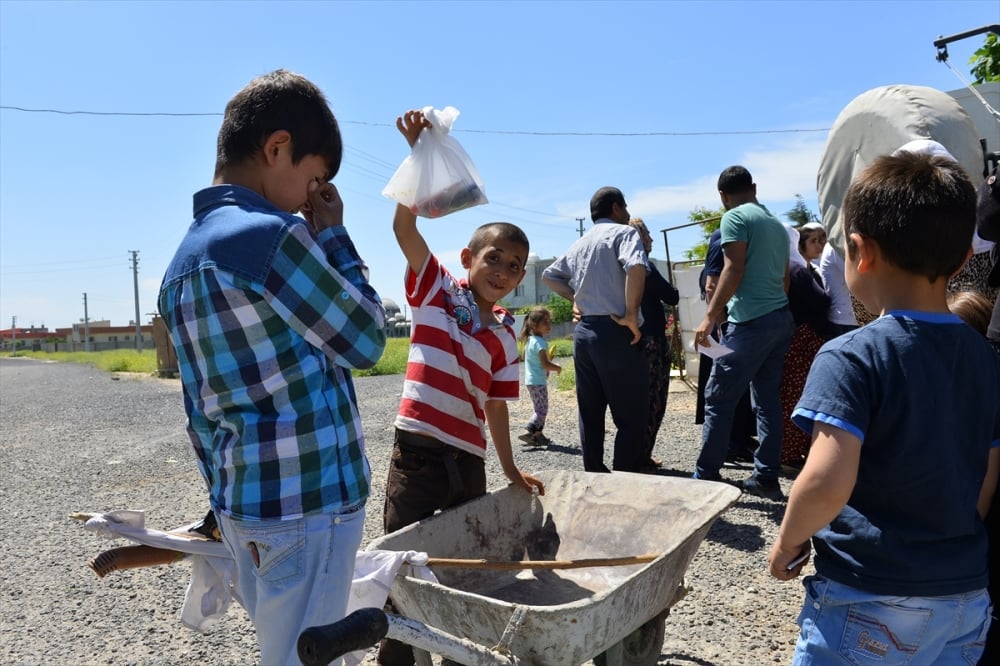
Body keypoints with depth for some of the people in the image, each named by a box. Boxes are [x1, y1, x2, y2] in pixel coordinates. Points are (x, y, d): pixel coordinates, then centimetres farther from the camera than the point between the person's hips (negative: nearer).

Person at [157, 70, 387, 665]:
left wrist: (225, 503, 21)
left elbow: (202, 408, 14)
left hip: (246, 505, 9)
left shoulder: (185, 261, 11)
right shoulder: (270, 236, -18)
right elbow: (365, 341, -9)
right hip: (306, 504, -9)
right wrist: (333, 235, -1)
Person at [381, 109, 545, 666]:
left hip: (470, 462, 5)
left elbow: (496, 403, 11)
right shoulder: (436, 290, -2)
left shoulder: (506, 335, 6)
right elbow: (404, 227, -14)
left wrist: (510, 468, 13)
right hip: (418, 452, -4)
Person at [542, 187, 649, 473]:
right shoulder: (623, 232, -3)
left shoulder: (580, 243, 17)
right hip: (615, 332, -7)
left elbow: (549, 275, 25)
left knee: (590, 415, 12)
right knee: (631, 417, -1)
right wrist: (631, 315, -19)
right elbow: (636, 266, -23)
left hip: (583, 330, 8)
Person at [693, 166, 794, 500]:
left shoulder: (735, 218, -5)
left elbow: (734, 270, -16)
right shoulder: (777, 224, 19)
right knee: (768, 399, 11)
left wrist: (710, 317, -19)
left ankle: (706, 476, 3)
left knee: (718, 399, -2)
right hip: (781, 319, 8)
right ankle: (766, 477, 13)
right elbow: (784, 277, 20)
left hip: (751, 321, -8)